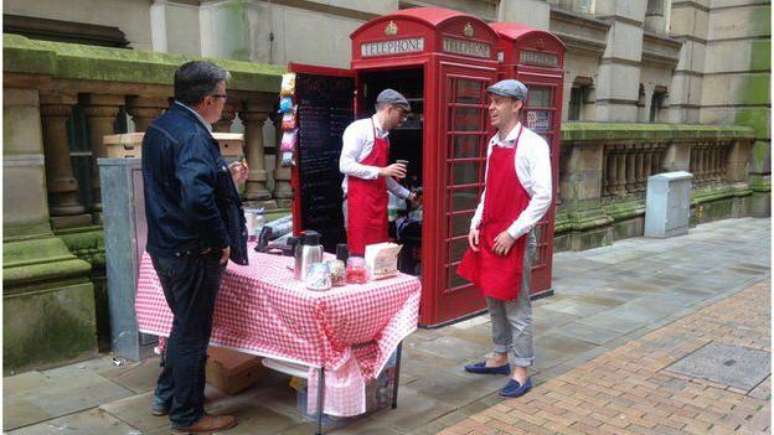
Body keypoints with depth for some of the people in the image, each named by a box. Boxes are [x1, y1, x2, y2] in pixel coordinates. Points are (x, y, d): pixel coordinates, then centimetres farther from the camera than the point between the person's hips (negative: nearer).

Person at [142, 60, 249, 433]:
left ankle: (166, 396, 38)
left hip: (166, 247, 10)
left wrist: (226, 177, 15)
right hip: (192, 253, -9)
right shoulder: (192, 136, -22)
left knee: (183, 324, 24)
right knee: (192, 333, 6)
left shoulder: (161, 126, 9)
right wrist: (222, 242, -22)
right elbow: (197, 199, -35)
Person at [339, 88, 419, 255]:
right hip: (359, 202, -8)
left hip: (378, 203, 8)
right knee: (360, 254, -7)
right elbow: (345, 165, -17)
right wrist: (382, 170, -19)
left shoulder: (384, 136, 16)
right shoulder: (360, 128, -8)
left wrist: (408, 195, 30)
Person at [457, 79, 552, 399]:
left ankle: (521, 371, 14)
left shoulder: (532, 145, -13)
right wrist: (476, 224, 7)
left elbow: (542, 197, -17)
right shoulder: (493, 144, 11)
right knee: (493, 300, 17)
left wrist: (512, 233, -18)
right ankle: (500, 358, 32)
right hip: (488, 234, 8)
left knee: (515, 306, 1)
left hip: (514, 239, -8)